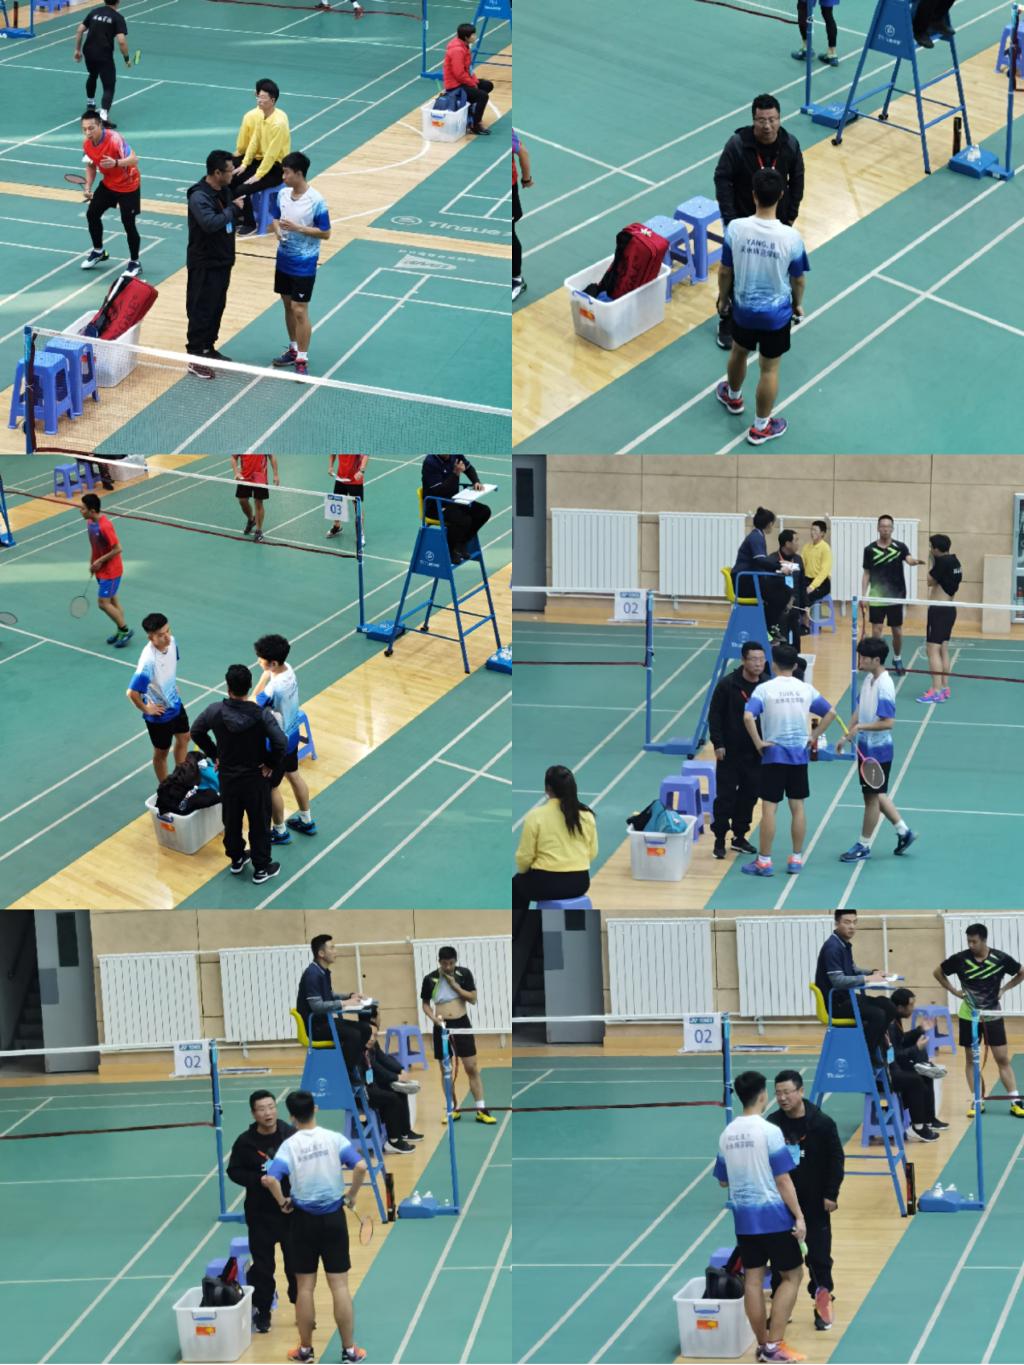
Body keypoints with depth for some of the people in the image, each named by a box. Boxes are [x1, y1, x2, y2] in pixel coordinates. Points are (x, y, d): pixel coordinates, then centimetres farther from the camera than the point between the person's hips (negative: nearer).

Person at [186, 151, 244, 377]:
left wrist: (238, 208, 2)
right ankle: (195, 358, 3)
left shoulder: (224, 191, 6)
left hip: (223, 262, 9)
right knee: (201, 311, -3)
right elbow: (210, 223, -35)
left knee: (217, 308, 18)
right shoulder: (199, 196, -22)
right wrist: (233, 209, -25)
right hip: (204, 265, -9)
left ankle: (208, 349, 31)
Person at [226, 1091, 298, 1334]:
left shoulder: (291, 1135, -9)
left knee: (296, 1260, 6)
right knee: (262, 1264, 6)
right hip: (260, 1213, 1)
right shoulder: (245, 1142, -5)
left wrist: (288, 1175, -18)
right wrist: (258, 1180, -14)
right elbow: (234, 1171, 1)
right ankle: (261, 1312, 17)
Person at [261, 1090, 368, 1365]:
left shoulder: (289, 1146, -8)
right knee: (339, 1285, 5)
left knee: (305, 1287, 10)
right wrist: (352, 1195, -3)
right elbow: (360, 1167, -18)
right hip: (333, 1217, 0)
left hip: (303, 1219, 0)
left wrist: (282, 1203, -5)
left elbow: (271, 1179, -22)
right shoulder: (334, 1139, -7)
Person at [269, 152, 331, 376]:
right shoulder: (283, 194, 1)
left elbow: (325, 233, -14)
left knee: (299, 310, -5)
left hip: (304, 264, -7)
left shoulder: (316, 201, -18)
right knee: (288, 305, 16)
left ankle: (302, 360, 3)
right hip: (284, 259, 7)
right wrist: (277, 230, -8)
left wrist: (297, 228, -24)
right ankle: (294, 349, 31)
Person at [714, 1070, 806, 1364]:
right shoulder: (770, 1131, -14)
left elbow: (723, 1180, 14)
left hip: (743, 1218, 5)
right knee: (792, 1276, 6)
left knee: (753, 1279, 10)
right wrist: (799, 1217, -9)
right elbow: (783, 1180, -14)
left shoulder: (727, 1134, 4)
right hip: (773, 1215, -5)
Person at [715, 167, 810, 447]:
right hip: (776, 313, -2)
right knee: (769, 369, 17)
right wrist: (798, 304, 10)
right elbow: (798, 279, -11)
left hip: (742, 308, 2)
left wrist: (723, 298, 12)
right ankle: (761, 427, 33)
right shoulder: (791, 238, -27)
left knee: (739, 352, 31)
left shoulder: (735, 228, -22)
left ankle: (733, 397, 58)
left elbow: (725, 271, -8)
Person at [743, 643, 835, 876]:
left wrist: (758, 742, -12)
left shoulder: (764, 689, -9)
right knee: (798, 807, 10)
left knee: (769, 808, -1)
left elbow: (748, 717, -22)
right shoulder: (806, 689, 2)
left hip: (773, 754, -3)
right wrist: (813, 736, 8)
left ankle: (764, 861, 1)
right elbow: (830, 713, 6)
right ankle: (796, 859, 15)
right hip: (799, 754, 3)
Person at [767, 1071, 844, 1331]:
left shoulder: (822, 1123, -11)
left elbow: (836, 1161, -5)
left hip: (815, 1202, -3)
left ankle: (822, 1303, 17)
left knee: (818, 1255, 3)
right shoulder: (772, 1124, -4)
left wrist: (831, 1195, -8)